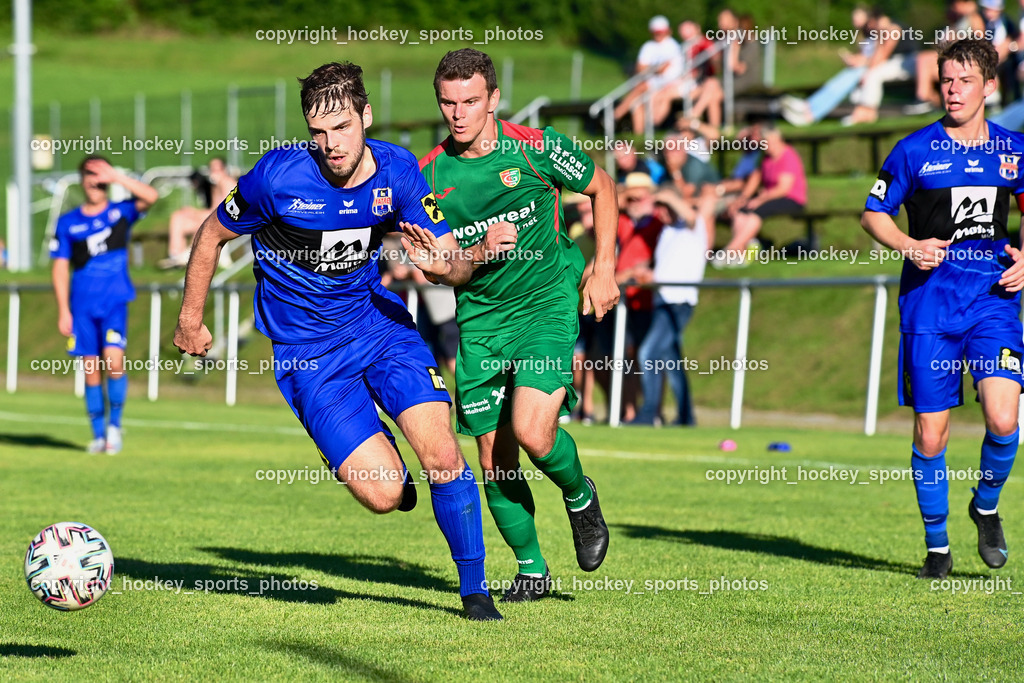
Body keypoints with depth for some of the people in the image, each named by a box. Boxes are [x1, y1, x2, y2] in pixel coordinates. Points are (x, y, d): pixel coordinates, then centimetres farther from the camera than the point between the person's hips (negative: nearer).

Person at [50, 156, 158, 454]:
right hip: (83, 306, 2)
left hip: (115, 303, -2)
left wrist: (117, 176, -19)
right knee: (91, 370, 2)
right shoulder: (68, 223, 7)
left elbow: (150, 197, -15)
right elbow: (60, 268, 8)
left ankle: (115, 424, 1)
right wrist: (63, 312, 2)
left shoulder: (121, 213, 4)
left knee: (114, 361, -17)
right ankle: (98, 435, 11)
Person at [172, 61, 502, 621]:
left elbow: (450, 258, -4)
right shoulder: (278, 175, -18)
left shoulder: (397, 170, -8)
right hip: (307, 353, -3)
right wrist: (190, 321, 6)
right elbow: (212, 236, -2)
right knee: (385, 495, -15)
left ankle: (475, 589, 5)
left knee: (441, 456, -17)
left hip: (379, 320, 3)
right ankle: (376, 458, 25)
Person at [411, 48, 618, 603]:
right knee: (494, 461, 2)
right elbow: (444, 274, -1)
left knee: (532, 432, -22)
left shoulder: (535, 147, -12)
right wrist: (481, 252, -22)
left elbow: (601, 187, 6)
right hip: (480, 318, 3)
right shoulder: (429, 176, -5)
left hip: (549, 303, -3)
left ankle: (580, 497, 11)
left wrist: (603, 267, 0)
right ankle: (531, 568, 22)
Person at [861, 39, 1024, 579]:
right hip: (929, 304, -1)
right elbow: (873, 213, 7)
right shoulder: (915, 150, 0)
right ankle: (937, 544, 19)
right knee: (930, 434, 0)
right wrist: (910, 247, -10)